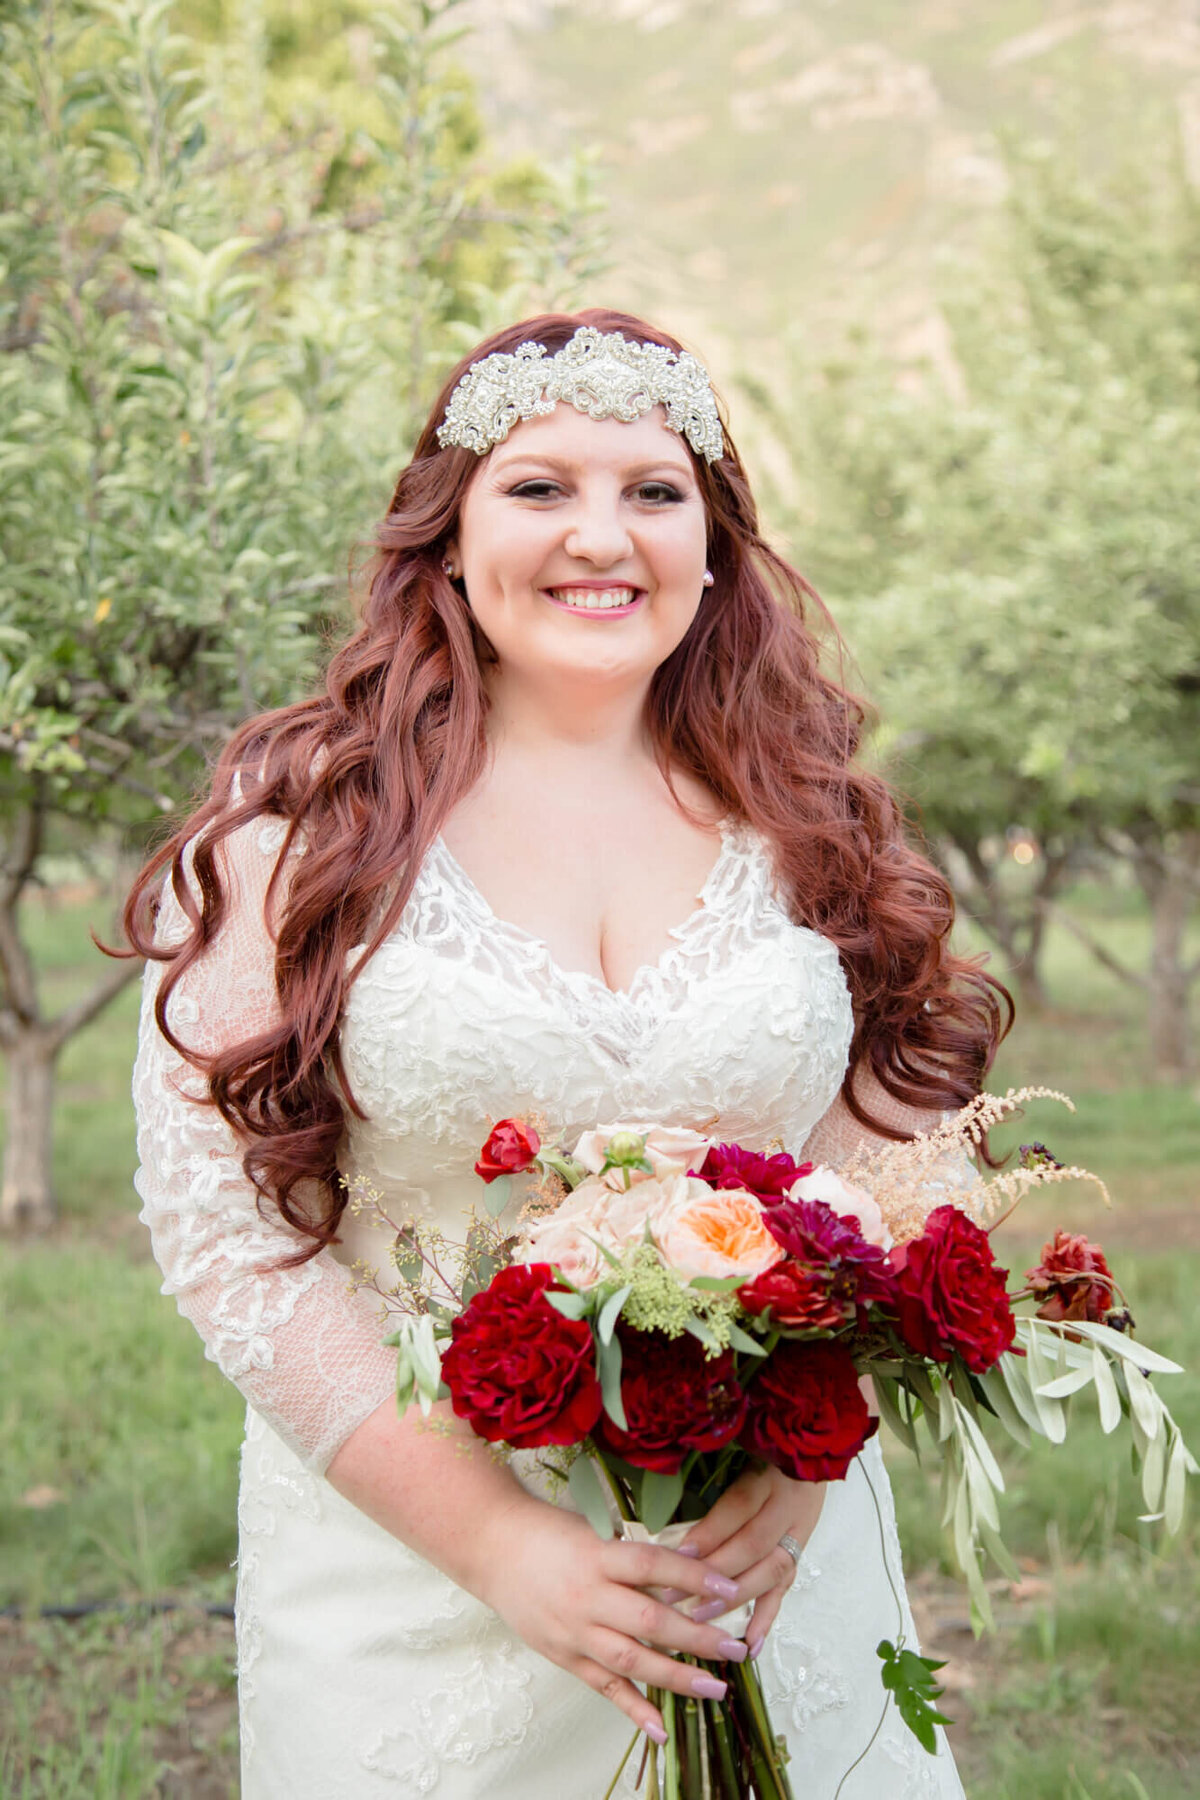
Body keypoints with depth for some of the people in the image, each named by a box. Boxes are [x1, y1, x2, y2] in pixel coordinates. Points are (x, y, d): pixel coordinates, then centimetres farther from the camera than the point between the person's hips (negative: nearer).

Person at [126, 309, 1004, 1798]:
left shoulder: (804, 830, 3)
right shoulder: (294, 835, -7)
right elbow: (223, 1223, -10)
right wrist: (495, 1537, -17)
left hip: (768, 1557, 3)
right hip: (409, 1562, -2)